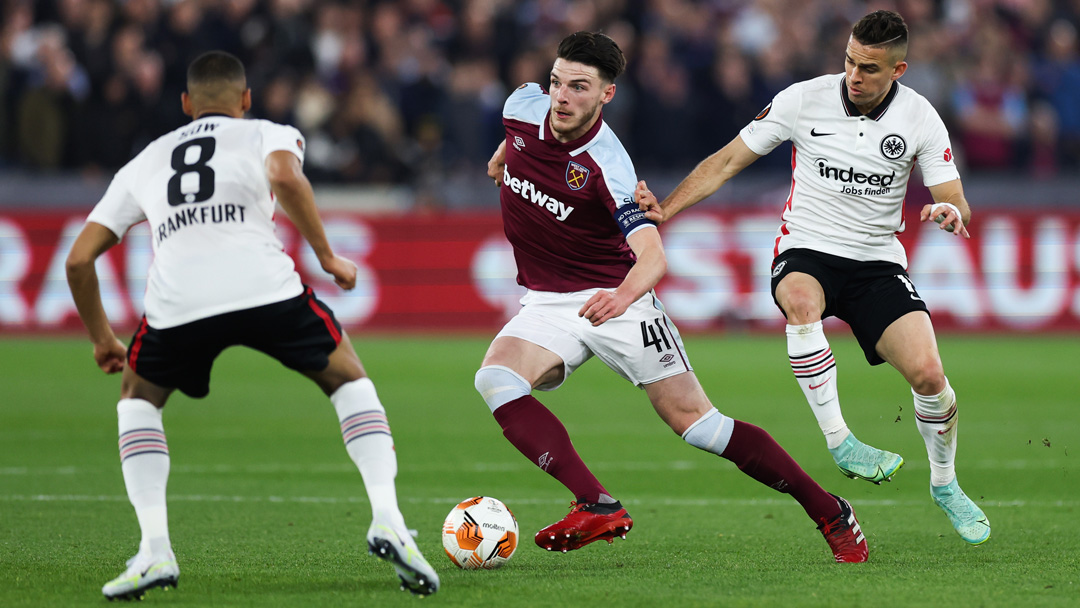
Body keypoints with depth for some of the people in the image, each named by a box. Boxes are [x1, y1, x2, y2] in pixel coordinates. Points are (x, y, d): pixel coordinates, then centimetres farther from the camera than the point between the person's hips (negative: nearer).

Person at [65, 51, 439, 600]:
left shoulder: (145, 162, 33)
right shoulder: (268, 135, 25)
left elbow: (79, 260, 29)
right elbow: (285, 177, -2)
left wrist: (102, 340, 41)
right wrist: (327, 258, 6)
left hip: (176, 301, 2)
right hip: (264, 286, -1)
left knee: (138, 399, 29)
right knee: (349, 380, 22)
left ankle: (154, 549, 11)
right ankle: (387, 519, 1)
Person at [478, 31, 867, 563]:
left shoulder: (607, 166, -25)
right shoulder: (524, 107, -9)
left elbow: (652, 255, -36)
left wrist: (623, 294, -54)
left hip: (613, 298, -5)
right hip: (546, 302, 5)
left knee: (694, 421, -8)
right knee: (496, 379, -25)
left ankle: (829, 513, 5)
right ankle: (595, 507, -31)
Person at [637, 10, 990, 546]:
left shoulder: (919, 119, -5)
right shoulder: (804, 100, -8)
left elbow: (956, 203, -6)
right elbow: (727, 162, -2)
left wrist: (950, 211, -32)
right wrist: (663, 210, -14)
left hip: (878, 262, 1)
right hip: (806, 252, -1)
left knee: (926, 372, -17)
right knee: (801, 301, -39)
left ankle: (945, 483, 12)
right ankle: (839, 441, -32)